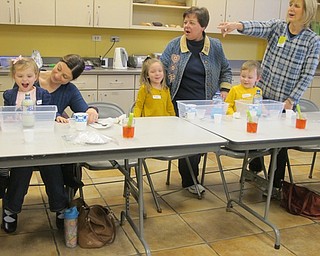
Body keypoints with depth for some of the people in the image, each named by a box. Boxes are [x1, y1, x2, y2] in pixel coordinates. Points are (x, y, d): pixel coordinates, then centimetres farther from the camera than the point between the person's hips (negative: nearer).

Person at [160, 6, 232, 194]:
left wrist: (225, 89, 6)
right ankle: (190, 181, 10)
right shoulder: (175, 45, 1)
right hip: (181, 104, -2)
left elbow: (225, 70, 18)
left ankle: (190, 176, 25)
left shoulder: (215, 46, 5)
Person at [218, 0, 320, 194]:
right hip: (263, 93, 3)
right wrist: (237, 25, -41)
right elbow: (257, 27, -21)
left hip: (286, 101, -3)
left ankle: (276, 184, 25)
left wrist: (291, 100, -13)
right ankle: (255, 168, 43)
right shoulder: (277, 27, -1)